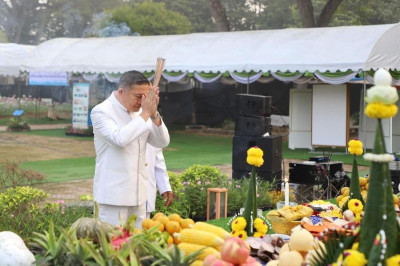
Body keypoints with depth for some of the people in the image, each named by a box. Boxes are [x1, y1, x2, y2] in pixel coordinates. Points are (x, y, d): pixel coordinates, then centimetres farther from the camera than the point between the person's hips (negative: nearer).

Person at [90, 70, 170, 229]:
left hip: (138, 195, 7)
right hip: (113, 195, -6)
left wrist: (154, 114, -9)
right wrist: (145, 114, -19)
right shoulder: (101, 112, -9)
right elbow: (120, 139, -25)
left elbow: (162, 142, 5)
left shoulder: (140, 112, 11)